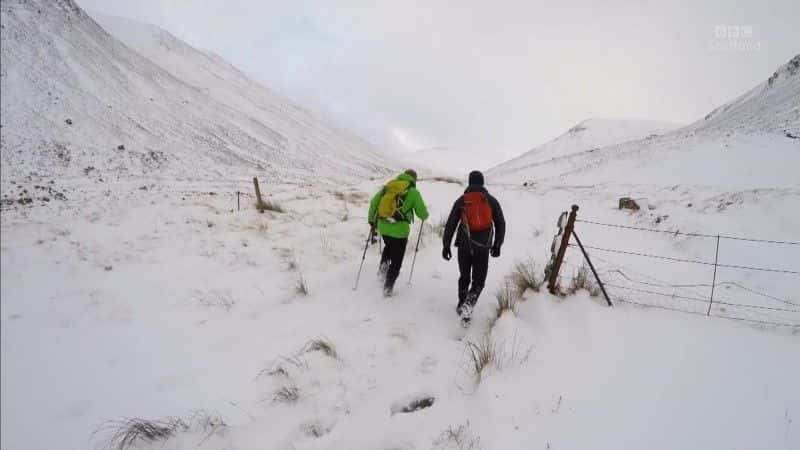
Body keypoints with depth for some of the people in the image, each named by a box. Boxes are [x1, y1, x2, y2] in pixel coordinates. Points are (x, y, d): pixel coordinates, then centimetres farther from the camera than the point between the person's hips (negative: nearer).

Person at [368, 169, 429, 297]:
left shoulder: (388, 185, 9)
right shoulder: (413, 192, -2)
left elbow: (373, 202, 7)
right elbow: (423, 214, 1)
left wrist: (371, 219, 20)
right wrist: (424, 215, 25)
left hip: (383, 227, 4)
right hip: (399, 230, -4)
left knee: (388, 246, 34)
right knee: (396, 261, 9)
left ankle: (383, 264, 12)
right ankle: (388, 287, 8)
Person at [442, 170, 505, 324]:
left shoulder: (461, 200, 3)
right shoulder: (491, 200, 5)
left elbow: (450, 224, 1)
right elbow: (500, 224, 7)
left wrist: (446, 245, 6)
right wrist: (497, 245, 16)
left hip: (464, 245, 1)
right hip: (483, 246, -1)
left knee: (464, 277, 19)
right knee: (479, 280, 6)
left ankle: (462, 305, 24)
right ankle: (468, 304, -15)